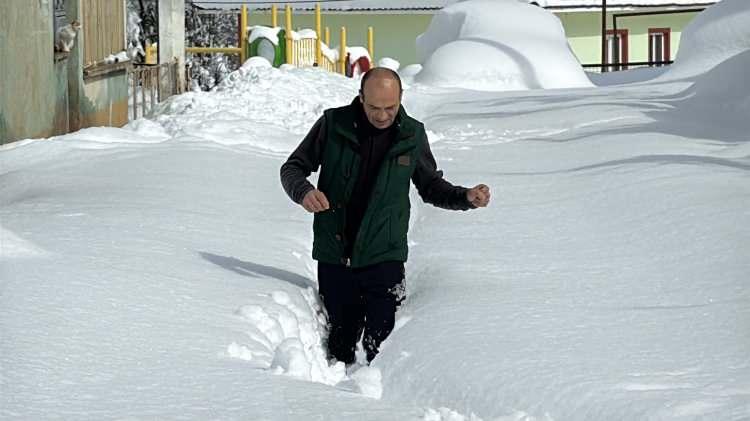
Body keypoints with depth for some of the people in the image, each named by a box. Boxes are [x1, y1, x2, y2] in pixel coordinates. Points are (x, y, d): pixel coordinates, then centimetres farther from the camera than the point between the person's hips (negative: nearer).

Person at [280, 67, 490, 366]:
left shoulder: (412, 135, 1)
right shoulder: (333, 124, -3)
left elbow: (431, 187, 14)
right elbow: (293, 167, 5)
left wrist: (467, 197, -6)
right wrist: (304, 192, -18)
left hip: (383, 260, -1)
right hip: (334, 258, 1)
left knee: (381, 349, -12)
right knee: (340, 345, 12)